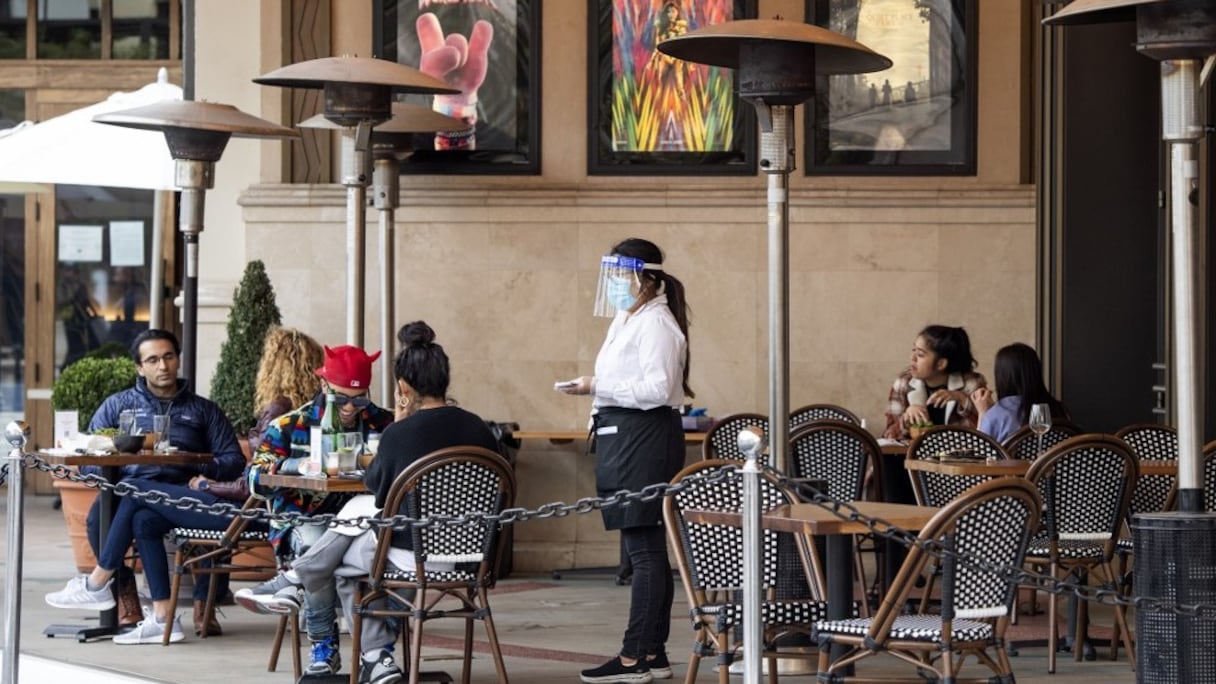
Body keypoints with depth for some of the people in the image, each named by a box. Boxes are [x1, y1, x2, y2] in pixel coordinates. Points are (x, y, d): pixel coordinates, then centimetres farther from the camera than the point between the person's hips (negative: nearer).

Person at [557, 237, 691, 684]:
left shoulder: (655, 323, -12)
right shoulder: (627, 320, 18)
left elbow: (657, 388, -21)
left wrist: (599, 387, -19)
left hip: (645, 439, -11)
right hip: (623, 436, 11)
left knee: (643, 548, -9)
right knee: (645, 548, 11)